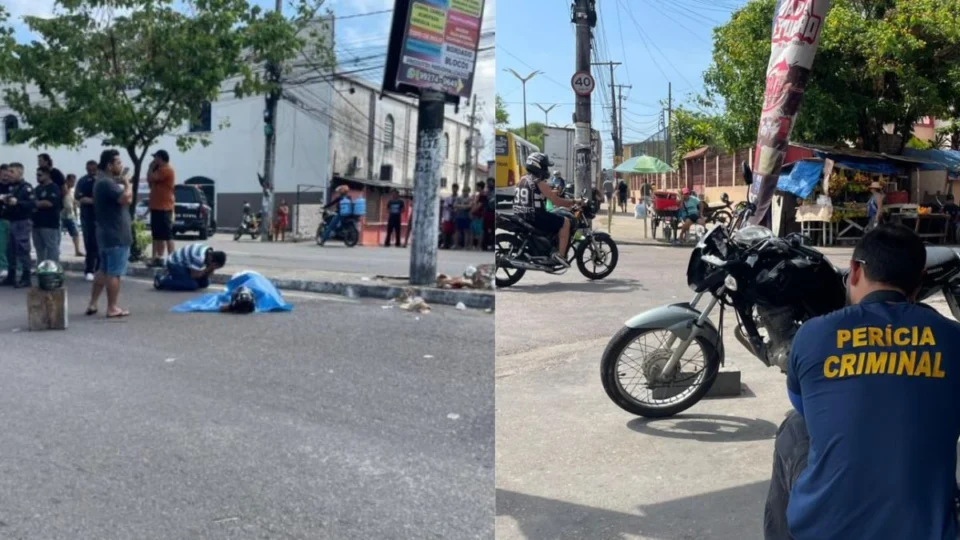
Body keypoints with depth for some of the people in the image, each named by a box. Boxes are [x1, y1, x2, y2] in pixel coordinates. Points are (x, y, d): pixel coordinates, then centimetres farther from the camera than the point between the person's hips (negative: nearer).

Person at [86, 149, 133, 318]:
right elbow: (126, 198, -29)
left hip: (106, 234, 10)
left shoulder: (103, 181, 17)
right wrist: (127, 184, -11)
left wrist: (123, 183, 8)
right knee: (114, 273, -5)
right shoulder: (107, 183, -17)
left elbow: (127, 200, 21)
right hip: (116, 235, -10)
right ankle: (112, 308, 0)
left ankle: (93, 304, 20)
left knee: (103, 270, 16)